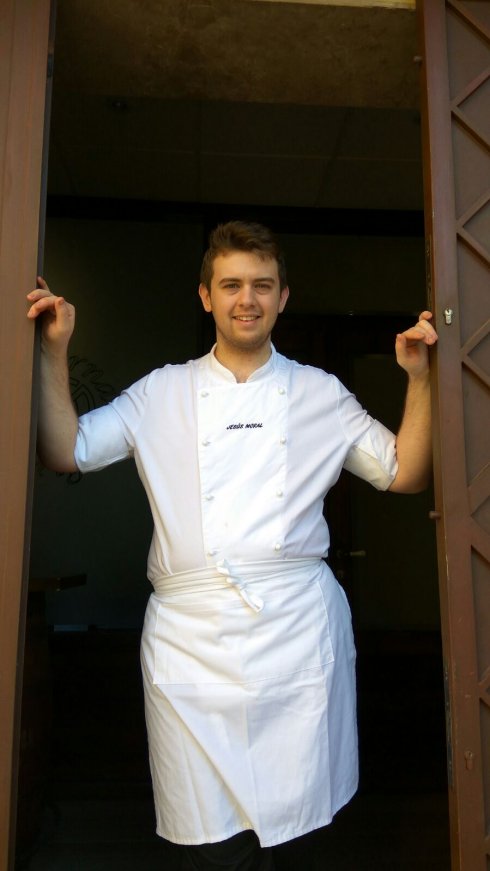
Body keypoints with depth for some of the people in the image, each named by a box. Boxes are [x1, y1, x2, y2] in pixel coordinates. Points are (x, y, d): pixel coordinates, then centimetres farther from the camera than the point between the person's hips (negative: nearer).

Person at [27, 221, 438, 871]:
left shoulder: (321, 393, 10)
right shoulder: (162, 393, 10)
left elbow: (406, 474, 11)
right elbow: (66, 452, 7)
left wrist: (420, 378, 1)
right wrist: (55, 353, 1)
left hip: (299, 630, 1)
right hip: (193, 638, 0)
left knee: (292, 817, 7)